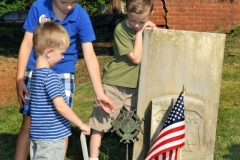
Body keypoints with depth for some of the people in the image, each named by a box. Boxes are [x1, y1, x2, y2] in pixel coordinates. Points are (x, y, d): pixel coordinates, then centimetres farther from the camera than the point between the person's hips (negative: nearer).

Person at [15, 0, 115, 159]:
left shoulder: (81, 16, -14)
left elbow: (90, 55, -12)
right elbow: (27, 44, -5)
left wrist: (100, 93, -14)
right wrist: (19, 80, -8)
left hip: (63, 75, 0)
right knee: (28, 125, 3)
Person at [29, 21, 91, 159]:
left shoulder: (37, 73, 9)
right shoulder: (50, 76, -19)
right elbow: (60, 106, -23)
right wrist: (81, 124, -14)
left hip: (40, 136, 9)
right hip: (50, 138, -9)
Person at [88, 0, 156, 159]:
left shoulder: (146, 28, 3)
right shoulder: (121, 29, -16)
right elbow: (136, 58, -18)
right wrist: (139, 32, -17)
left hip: (135, 86, 5)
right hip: (114, 85, -5)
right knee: (99, 124, 1)